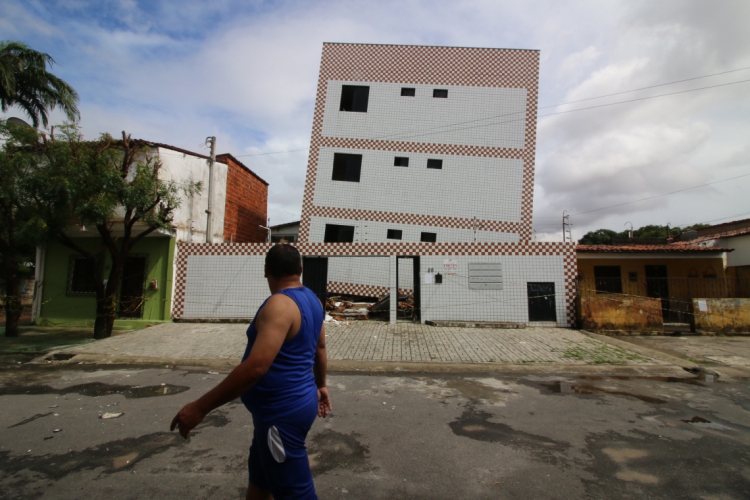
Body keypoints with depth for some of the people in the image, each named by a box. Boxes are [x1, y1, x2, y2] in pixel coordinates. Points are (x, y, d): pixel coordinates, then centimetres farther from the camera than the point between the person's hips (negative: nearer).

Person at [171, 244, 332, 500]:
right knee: (259, 476, 26)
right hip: (289, 404, 9)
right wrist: (320, 385, 30)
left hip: (282, 412, -9)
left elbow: (256, 366, -32)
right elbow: (319, 349, 16)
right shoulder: (311, 299, 5)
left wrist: (200, 407, -26)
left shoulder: (279, 304, -24)